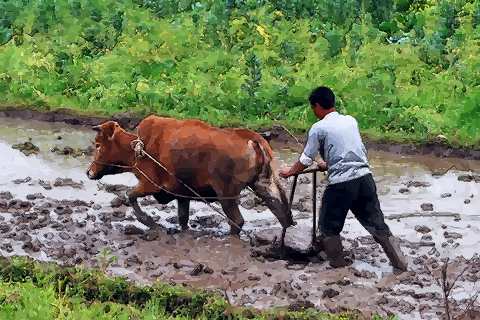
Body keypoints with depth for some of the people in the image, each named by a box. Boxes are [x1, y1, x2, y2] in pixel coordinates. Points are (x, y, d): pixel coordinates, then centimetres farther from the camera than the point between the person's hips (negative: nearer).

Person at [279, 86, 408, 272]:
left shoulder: (318, 128, -1)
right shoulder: (351, 121, 15)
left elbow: (306, 160, 6)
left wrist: (289, 172, 25)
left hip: (341, 183, -5)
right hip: (364, 176, 5)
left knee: (329, 226, 14)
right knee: (376, 223, 10)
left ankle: (338, 263, 18)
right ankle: (400, 262, 7)